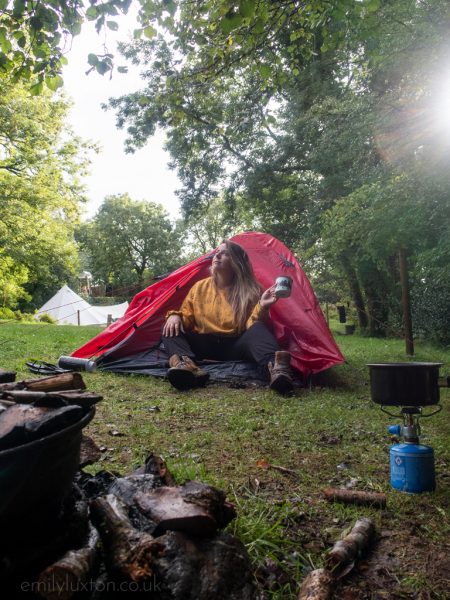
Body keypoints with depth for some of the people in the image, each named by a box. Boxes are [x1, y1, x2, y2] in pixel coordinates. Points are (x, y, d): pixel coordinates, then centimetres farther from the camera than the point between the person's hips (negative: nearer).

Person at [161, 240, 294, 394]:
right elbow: (186, 317, 9)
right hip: (205, 345, 2)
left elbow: (251, 326, -11)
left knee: (259, 329, -31)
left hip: (235, 346, -2)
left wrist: (262, 307, -29)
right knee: (171, 328, -21)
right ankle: (184, 363, -53)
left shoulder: (249, 290, -1)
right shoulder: (200, 287, 7)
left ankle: (273, 366, -63)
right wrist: (174, 316, -13)